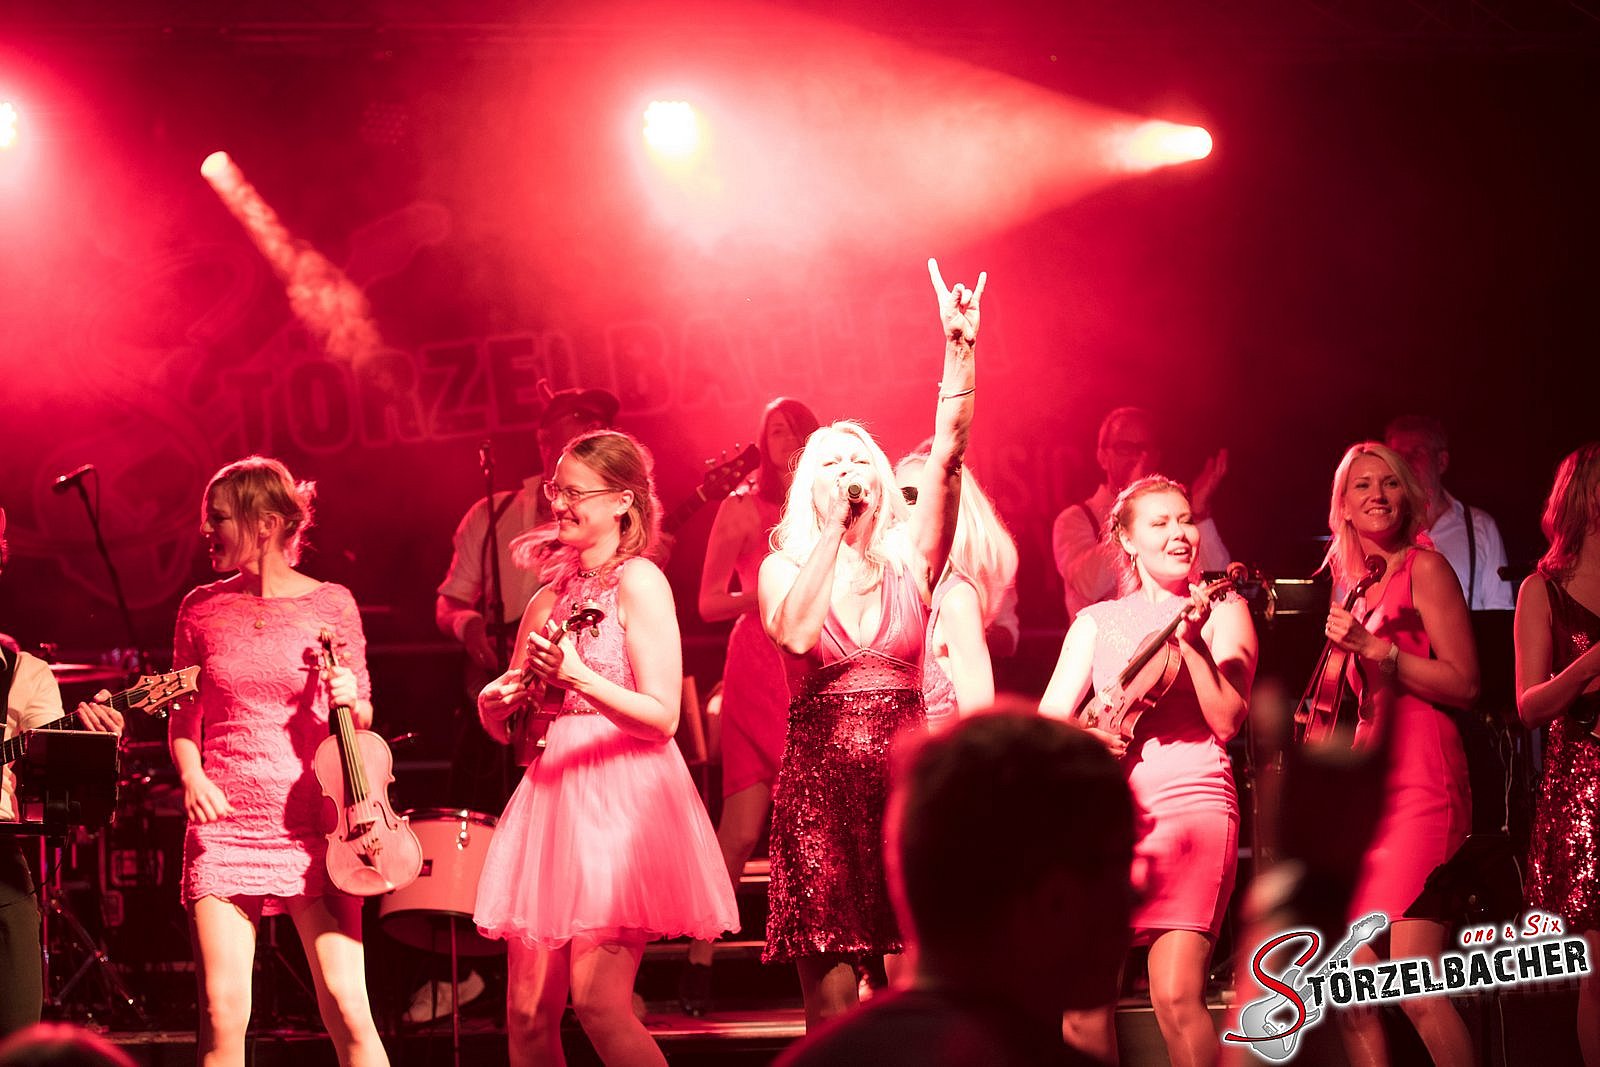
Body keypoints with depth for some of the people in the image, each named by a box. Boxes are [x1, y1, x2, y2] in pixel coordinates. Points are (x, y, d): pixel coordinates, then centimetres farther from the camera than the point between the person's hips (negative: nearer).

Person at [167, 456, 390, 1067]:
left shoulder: (330, 604, 2)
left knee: (347, 1008, -9)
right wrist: (191, 775, -6)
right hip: (225, 823, 2)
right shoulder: (202, 609, 7)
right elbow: (183, 717, 14)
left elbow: (362, 717, 10)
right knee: (222, 1014, -7)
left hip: (311, 823, -2)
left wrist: (350, 701, -13)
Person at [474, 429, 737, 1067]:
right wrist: (499, 701, -2)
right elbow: (500, 722, 21)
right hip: (553, 789, 7)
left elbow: (663, 717, -13)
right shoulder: (552, 595, 16)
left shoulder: (639, 582, -5)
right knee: (528, 1010, 2)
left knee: (597, 1001, -17)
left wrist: (580, 678, -25)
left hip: (621, 797, -7)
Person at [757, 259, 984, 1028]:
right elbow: (795, 632, -15)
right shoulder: (784, 568, 8)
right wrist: (833, 531, -9)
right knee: (832, 1010, -3)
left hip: (906, 776, 1)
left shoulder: (910, 560, 9)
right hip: (818, 782, -1)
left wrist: (960, 347, -13)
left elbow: (947, 451, -3)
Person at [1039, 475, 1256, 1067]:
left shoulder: (1221, 611, 9)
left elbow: (1225, 722, -2)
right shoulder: (1097, 621, 17)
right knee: (1083, 1001, -5)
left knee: (1177, 995, -17)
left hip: (1189, 802, -3)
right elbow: (1048, 719, 10)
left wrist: (1192, 642, -14)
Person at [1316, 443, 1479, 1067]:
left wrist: (1372, 647, -16)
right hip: (1361, 784, 8)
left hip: (1419, 781, -8)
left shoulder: (1423, 567, -2)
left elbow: (1464, 683, -11)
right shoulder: (1348, 578, 20)